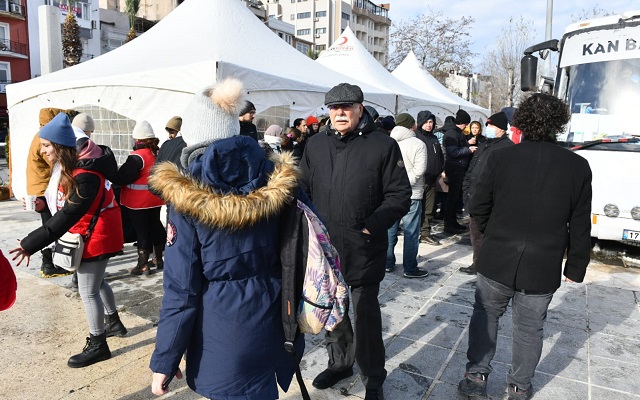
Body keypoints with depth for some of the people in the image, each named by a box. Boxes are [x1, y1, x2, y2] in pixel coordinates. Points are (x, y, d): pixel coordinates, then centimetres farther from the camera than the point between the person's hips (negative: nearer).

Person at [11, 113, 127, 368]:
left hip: (96, 236, -10)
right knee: (97, 282, 23)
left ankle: (97, 345, 16)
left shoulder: (85, 177, -29)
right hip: (95, 234, 10)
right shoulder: (72, 164, 2)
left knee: (88, 291, 1)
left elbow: (67, 216, -32)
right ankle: (114, 323, 42)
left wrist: (31, 244, -31)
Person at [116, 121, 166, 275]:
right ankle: (159, 260, 29)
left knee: (142, 231, 2)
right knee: (156, 227, 17)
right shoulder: (158, 153, 0)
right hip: (156, 199, 7)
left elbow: (122, 177, -21)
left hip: (139, 202, -7)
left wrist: (116, 177, -2)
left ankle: (143, 265, 10)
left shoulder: (137, 156, -21)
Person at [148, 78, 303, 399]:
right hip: (271, 320, 4)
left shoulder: (188, 198, -15)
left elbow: (181, 289, -14)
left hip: (222, 327, -3)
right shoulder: (276, 184, -6)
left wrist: (164, 359, -2)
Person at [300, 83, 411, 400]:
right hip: (324, 247, 5)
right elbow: (303, 190, 13)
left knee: (366, 315, 5)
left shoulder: (383, 145, -5)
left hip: (365, 250, -4)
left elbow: (399, 195, -6)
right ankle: (339, 362, 42)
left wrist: (372, 227, -15)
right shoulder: (316, 145, 8)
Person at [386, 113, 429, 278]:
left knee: (390, 230, 15)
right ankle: (410, 268, 10)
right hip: (411, 195, -5)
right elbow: (418, 170, -17)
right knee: (411, 233, 3)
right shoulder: (418, 144, -10)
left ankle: (388, 263, 24)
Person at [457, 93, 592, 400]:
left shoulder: (500, 157, -10)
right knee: (529, 329, 17)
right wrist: (575, 268, 9)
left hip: (496, 261, -1)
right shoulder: (578, 167, -6)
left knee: (485, 316, 19)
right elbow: (580, 226, -2)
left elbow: (478, 207, -4)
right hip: (543, 269, 1)